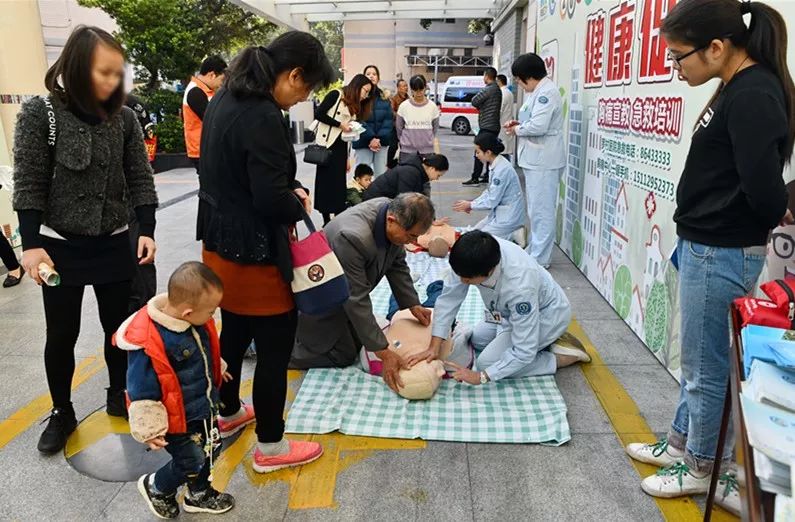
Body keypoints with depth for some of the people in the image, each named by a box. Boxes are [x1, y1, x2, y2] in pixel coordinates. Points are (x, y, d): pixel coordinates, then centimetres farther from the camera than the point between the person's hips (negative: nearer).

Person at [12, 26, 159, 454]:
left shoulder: (123, 118, -1)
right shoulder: (40, 114, -10)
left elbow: (140, 178, 2)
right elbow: (28, 184, -9)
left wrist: (147, 231, -7)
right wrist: (31, 245, -13)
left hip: (114, 244, 3)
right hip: (60, 247, -2)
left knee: (118, 326, 12)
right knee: (61, 335, 9)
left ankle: (118, 396, 34)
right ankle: (62, 413, 28)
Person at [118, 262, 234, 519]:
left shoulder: (195, 319, -11)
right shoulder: (149, 343, -35)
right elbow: (142, 390, -24)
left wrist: (217, 370, 25)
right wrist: (149, 428, -17)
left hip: (205, 405, 8)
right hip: (178, 418, -7)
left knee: (210, 452, 22)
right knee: (191, 461, 11)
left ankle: (199, 494, 49)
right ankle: (156, 487, 42)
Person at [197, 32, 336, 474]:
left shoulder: (226, 99, 6)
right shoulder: (263, 117, -24)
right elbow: (270, 199, -27)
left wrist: (291, 189, 2)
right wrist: (299, 206, -6)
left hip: (220, 242, 10)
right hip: (253, 252, -10)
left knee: (234, 333, 25)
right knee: (275, 346, 6)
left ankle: (228, 414, 45)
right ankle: (270, 447, 21)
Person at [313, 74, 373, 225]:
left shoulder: (355, 106, 16)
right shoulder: (335, 95, -6)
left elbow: (348, 133, 14)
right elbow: (319, 114, -14)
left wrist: (347, 157, 11)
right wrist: (340, 124, -13)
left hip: (341, 147, 7)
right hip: (327, 144, -7)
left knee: (339, 183, 6)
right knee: (326, 182, -1)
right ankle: (327, 221, 4)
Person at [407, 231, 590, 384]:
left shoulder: (520, 285, -44)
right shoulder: (472, 257, -29)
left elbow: (524, 352, -36)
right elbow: (449, 297, -18)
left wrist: (481, 377, -33)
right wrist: (434, 346, -23)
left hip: (546, 313, -7)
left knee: (487, 362, -13)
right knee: (478, 340, 16)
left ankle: (559, 358, -2)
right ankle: (540, 341, 19)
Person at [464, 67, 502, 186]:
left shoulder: (489, 89, -14)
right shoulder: (498, 89, 17)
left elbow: (474, 101, -14)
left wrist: (479, 106, 5)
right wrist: (481, 107, 5)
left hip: (487, 126, -10)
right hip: (494, 126, 10)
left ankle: (475, 178, -9)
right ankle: (488, 176, 15)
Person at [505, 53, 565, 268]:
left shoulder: (546, 92, -16)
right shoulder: (539, 91, 15)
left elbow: (539, 126, -25)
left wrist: (517, 130, -9)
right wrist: (519, 123, 7)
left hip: (544, 161, -10)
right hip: (536, 159, 11)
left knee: (542, 210, -3)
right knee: (536, 209, 17)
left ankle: (540, 258, 4)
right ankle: (534, 250, 29)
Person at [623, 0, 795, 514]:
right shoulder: (738, 90, 9)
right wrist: (692, 239, 5)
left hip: (723, 254, -9)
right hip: (707, 247, 9)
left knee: (706, 366, 7)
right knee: (700, 360, 21)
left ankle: (702, 468, 28)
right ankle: (681, 445, 39)